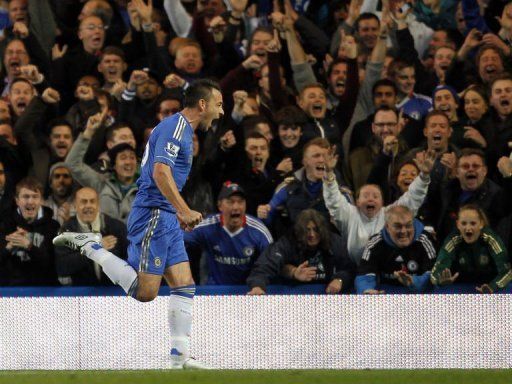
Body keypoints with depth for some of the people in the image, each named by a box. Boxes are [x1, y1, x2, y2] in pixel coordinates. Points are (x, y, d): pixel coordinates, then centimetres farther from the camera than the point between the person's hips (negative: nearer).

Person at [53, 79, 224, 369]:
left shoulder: (182, 129, 20)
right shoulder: (175, 127, -12)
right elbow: (160, 172, -24)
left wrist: (180, 214, 24)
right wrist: (184, 211, -26)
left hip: (166, 220, 10)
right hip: (152, 216, -10)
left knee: (184, 285, 4)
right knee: (145, 292, -11)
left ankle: (181, 355, 3)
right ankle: (89, 246, -2)